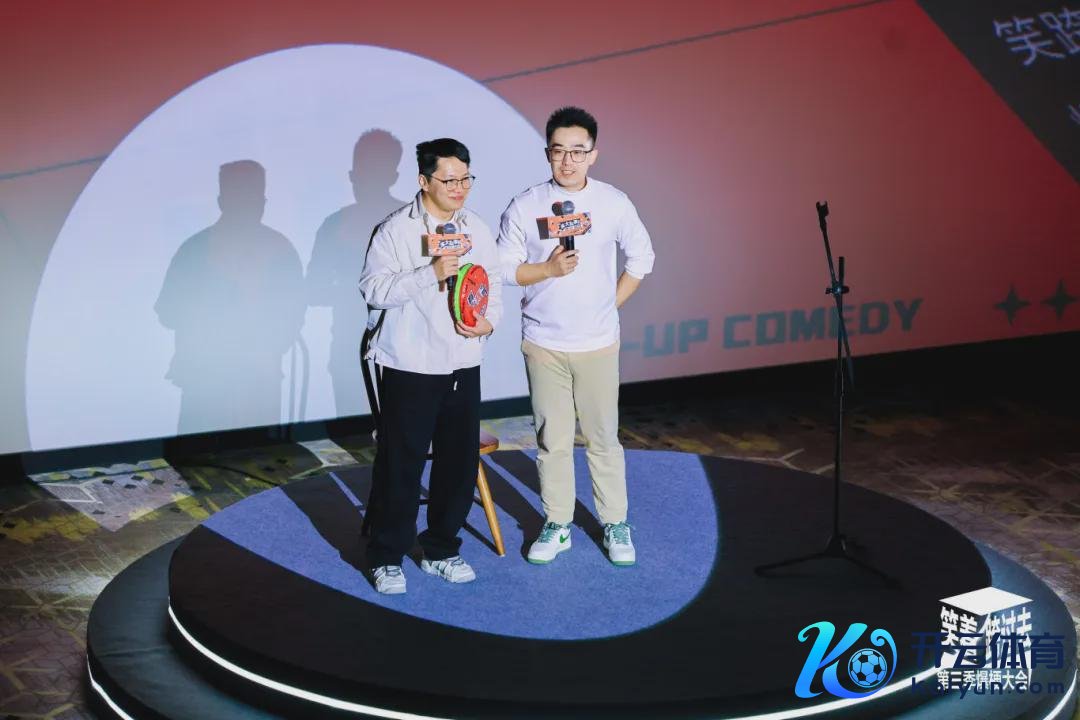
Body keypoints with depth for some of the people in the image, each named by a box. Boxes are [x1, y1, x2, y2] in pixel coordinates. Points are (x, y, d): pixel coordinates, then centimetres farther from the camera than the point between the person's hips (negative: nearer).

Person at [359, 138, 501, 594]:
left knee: (459, 462, 11)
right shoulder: (395, 230, -7)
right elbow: (373, 289, -15)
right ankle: (386, 558, 14)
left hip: (463, 366, 5)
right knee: (399, 465, 0)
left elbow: (492, 285, 15)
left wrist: (489, 320, -6)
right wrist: (430, 273, -25)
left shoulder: (478, 230, 8)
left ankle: (441, 550, 27)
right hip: (410, 368, -5)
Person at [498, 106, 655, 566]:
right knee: (552, 439, 7)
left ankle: (615, 525, 19)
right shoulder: (524, 207, -5)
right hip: (543, 343, 0)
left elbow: (641, 257, 9)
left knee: (603, 438, 7)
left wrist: (613, 303, 3)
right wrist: (548, 269, -17)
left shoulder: (614, 204, -3)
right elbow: (504, 268, -2)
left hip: (597, 343, 0)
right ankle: (557, 526, 19)